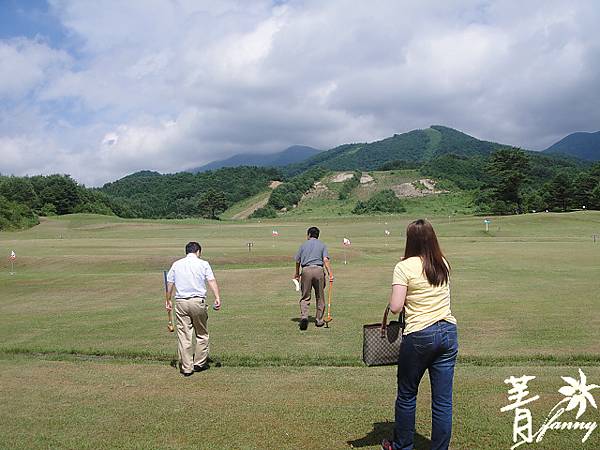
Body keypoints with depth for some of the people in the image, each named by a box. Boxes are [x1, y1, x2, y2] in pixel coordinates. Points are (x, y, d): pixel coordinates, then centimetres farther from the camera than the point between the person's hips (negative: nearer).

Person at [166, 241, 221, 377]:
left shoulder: (176, 264, 11)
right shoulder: (203, 264, 3)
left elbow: (170, 283, 12)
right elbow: (212, 281, -8)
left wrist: (168, 301, 20)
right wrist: (217, 297, -14)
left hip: (181, 302, 2)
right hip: (198, 301, -2)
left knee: (183, 336, 4)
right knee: (202, 334, 14)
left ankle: (186, 368, 6)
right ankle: (199, 363, 18)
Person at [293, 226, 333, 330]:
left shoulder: (303, 245, 13)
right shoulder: (322, 245, 10)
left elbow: (297, 261, 14)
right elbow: (326, 260, -5)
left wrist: (297, 274, 28)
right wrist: (330, 274, -9)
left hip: (306, 270, 0)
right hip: (318, 270, 0)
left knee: (305, 297, 5)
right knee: (320, 297, 12)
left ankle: (304, 317, -15)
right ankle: (319, 320, 17)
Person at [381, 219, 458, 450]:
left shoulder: (404, 267, -11)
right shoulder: (444, 265, 5)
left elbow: (395, 307, -16)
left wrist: (395, 300, 4)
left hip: (419, 336, -5)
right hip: (448, 333, 5)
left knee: (406, 395, 14)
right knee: (443, 400, 9)